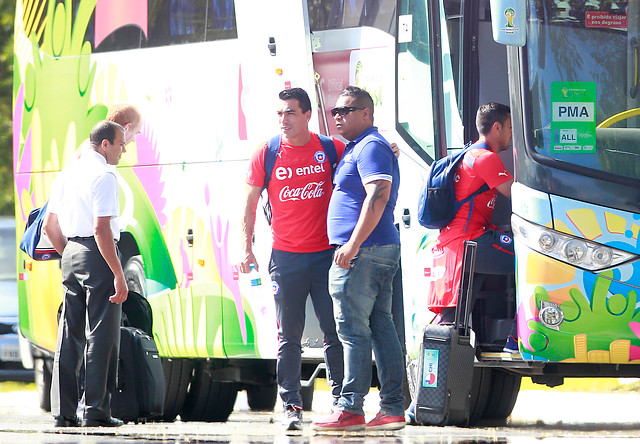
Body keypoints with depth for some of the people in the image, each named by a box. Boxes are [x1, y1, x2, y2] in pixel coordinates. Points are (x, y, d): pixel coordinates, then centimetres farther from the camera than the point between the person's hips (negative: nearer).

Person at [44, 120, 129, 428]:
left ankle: (63, 411, 9)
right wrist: (118, 274, -20)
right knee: (101, 334, -4)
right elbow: (101, 228, -20)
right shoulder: (103, 175, -12)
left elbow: (50, 225, 19)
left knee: (70, 335, 10)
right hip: (98, 256, -8)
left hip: (71, 255, 8)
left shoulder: (66, 174, 15)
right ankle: (95, 410, -5)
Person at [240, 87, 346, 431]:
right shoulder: (266, 155, 2)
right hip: (285, 257, 0)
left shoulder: (331, 149, 2)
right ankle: (291, 405, 4)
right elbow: (249, 205, 8)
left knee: (335, 330, 1)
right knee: (288, 335, 1)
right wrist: (246, 248, 1)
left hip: (327, 254, 0)